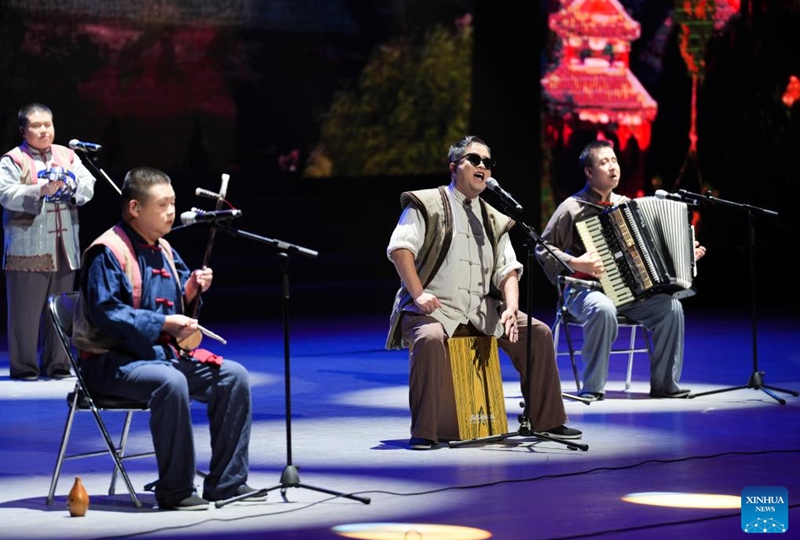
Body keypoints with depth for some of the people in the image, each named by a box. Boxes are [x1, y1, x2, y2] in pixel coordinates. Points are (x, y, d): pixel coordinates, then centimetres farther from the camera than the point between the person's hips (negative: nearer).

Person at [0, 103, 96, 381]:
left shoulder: (68, 156, 15)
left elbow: (89, 186, 8)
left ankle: (56, 363, 15)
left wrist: (72, 184, -13)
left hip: (64, 248, 5)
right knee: (26, 309, -4)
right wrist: (41, 190, -25)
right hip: (28, 249, -5)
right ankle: (24, 366, 3)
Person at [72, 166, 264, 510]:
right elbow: (107, 313, -22)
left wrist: (193, 288, 0)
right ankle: (175, 491, -26)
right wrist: (163, 324, -25)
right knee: (170, 383, -37)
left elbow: (178, 305, 23)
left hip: (164, 353, 9)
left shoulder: (163, 250, 15)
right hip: (112, 360, -9)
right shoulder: (108, 252, -13)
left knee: (234, 376, -5)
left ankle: (227, 481, 0)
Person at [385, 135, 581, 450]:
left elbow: (508, 270, 11)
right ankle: (424, 432, -28)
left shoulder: (494, 220, 20)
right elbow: (400, 248, -9)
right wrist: (418, 294, -20)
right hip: (435, 308, -6)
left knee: (538, 333, -8)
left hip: (483, 309, 6)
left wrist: (511, 309, -8)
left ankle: (545, 420, 4)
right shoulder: (427, 204, 3)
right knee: (430, 339, -38)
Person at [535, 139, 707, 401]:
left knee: (670, 306, -18)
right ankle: (592, 388, -25)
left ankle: (665, 384, -8)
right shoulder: (573, 207, -4)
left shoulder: (625, 204, 14)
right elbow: (543, 249, -5)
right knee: (603, 309, -39)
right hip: (584, 290, -5)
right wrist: (576, 264, -19)